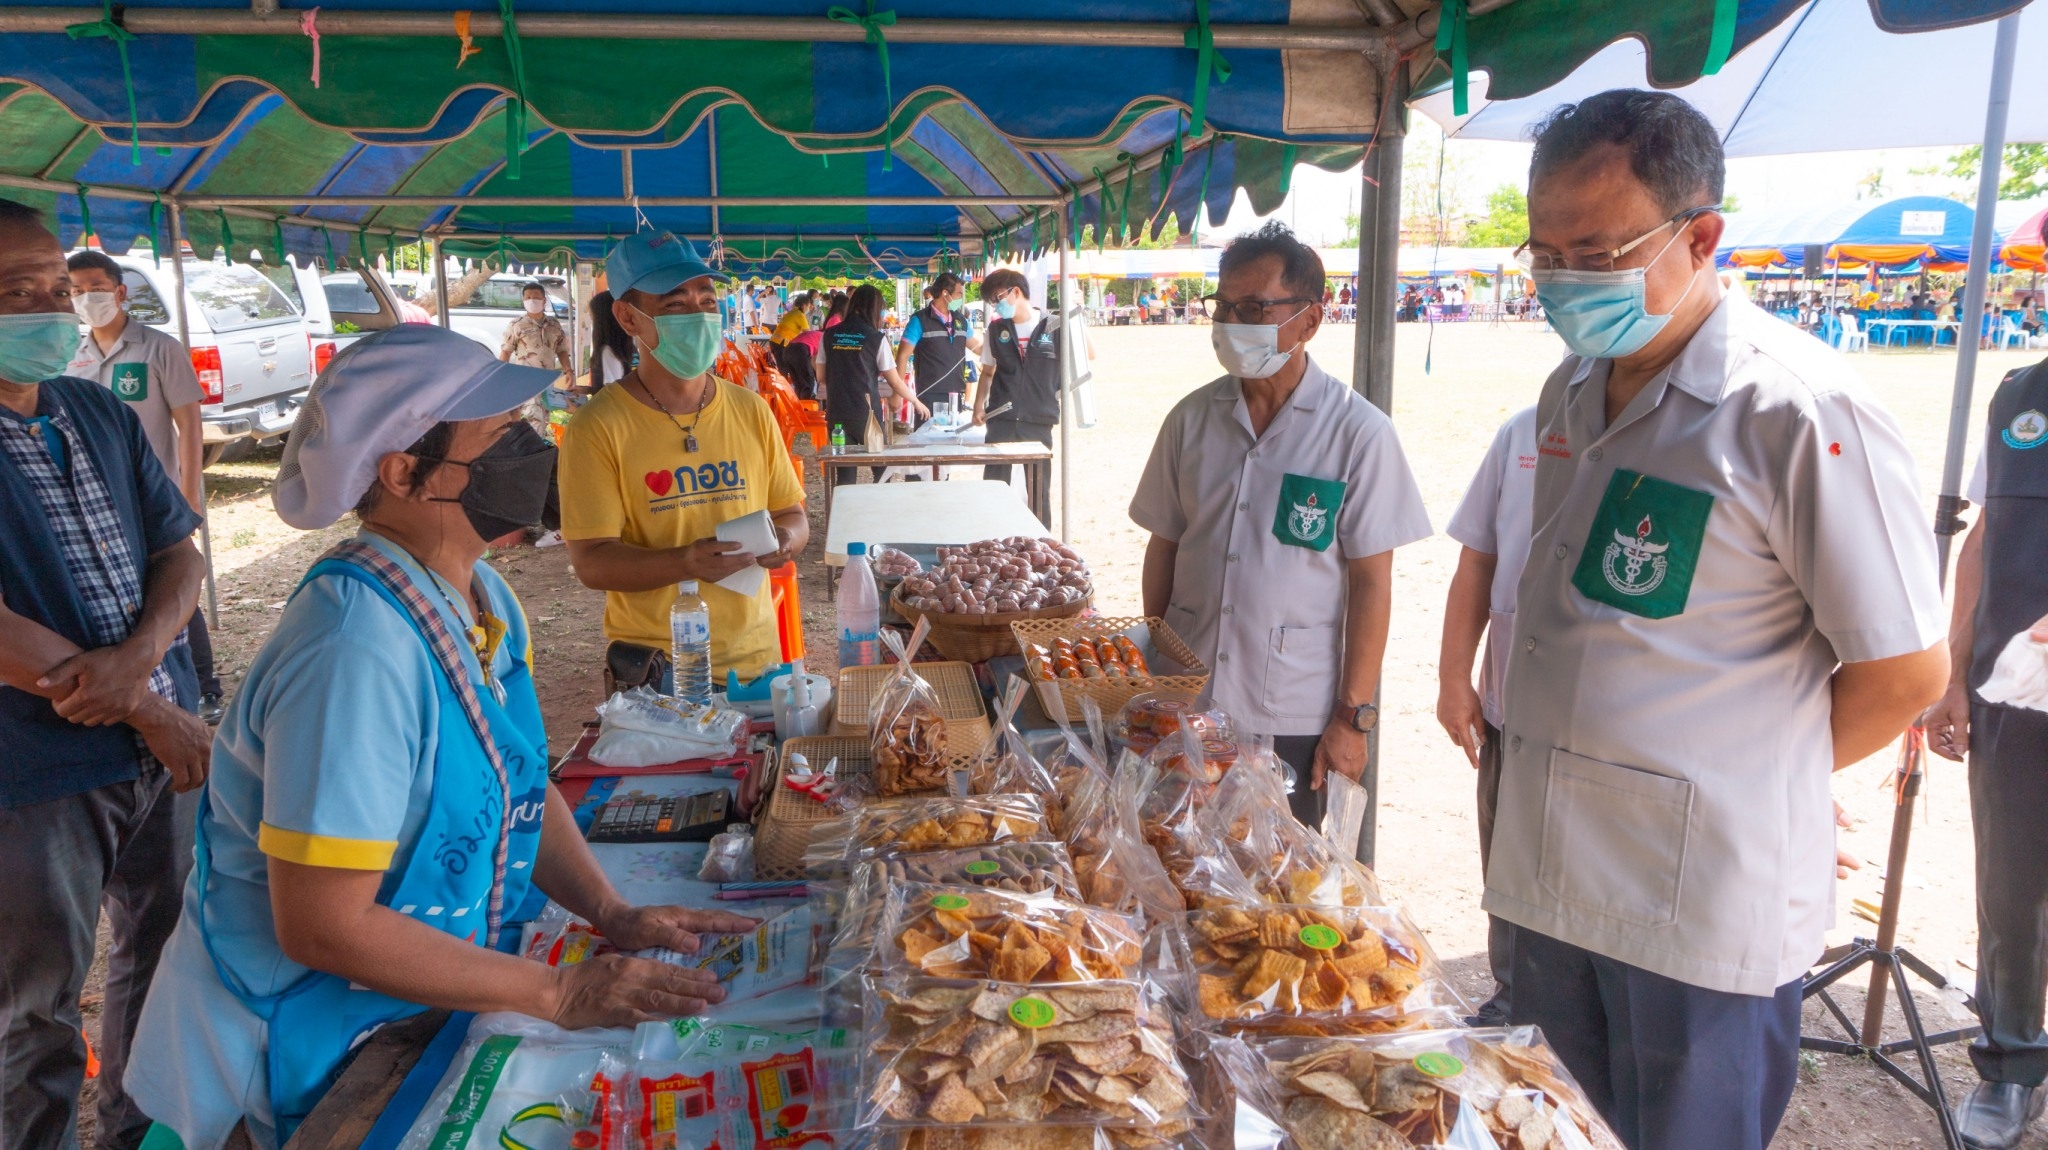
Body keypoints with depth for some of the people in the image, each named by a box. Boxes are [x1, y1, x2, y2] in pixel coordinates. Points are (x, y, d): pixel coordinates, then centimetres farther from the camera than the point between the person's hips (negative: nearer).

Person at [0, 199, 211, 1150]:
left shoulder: (102, 415, 7)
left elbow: (180, 550, 4)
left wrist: (139, 659, -16)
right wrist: (147, 711, -17)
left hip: (164, 743, 6)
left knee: (165, 948, 20)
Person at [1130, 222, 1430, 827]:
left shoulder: (1359, 432, -8)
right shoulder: (1192, 417, 3)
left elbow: (1371, 583, -8)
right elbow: (1163, 547, 9)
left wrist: (1352, 717, -8)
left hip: (1294, 719, -3)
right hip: (1186, 701, 3)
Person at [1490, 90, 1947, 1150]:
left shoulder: (1801, 410, -17)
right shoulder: (1572, 392, 7)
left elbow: (1904, 671, -12)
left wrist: (1759, 782, 0)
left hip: (1704, 908, -7)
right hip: (1552, 877, 7)